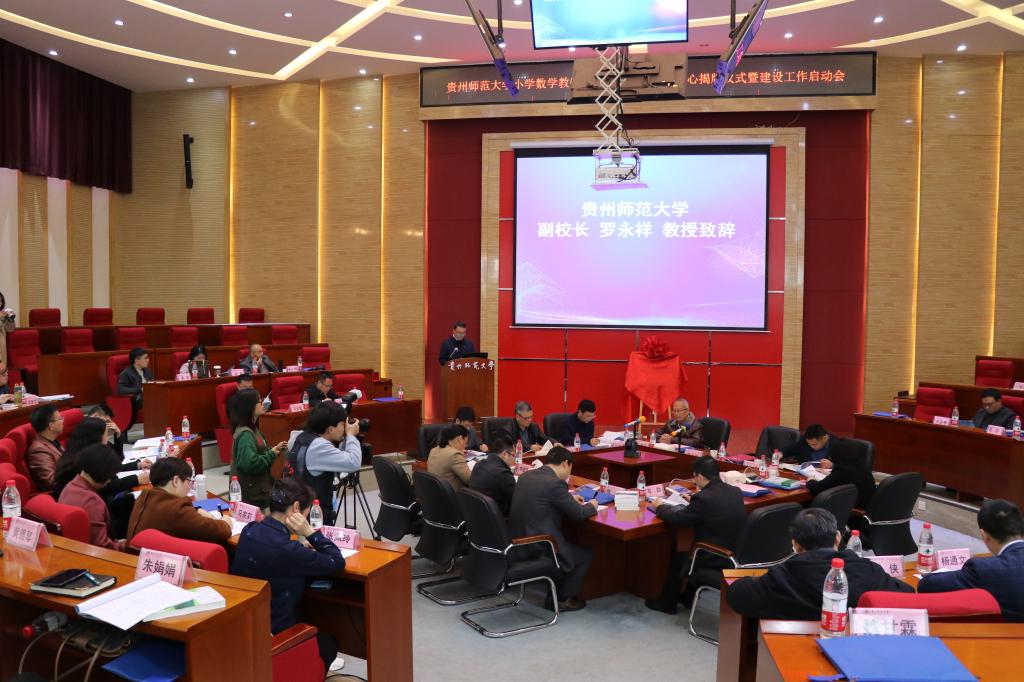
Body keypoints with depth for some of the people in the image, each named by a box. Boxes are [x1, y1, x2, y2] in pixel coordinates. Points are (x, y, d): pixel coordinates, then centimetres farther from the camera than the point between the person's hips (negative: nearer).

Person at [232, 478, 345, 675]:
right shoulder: (285, 549, -31)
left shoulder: (249, 531, -6)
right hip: (272, 633, -8)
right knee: (329, 643, 21)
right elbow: (337, 562, -20)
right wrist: (309, 532, -19)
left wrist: (303, 547, -1)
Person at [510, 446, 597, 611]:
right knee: (587, 554, 13)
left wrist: (570, 499, 24)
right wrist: (591, 506, 10)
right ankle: (562, 599, 18)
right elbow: (579, 514, -11)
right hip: (537, 550, -8)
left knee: (570, 546, 30)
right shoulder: (555, 483, -18)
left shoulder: (525, 476, 6)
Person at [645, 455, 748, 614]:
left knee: (677, 556, 19)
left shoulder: (703, 498, -23)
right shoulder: (736, 492, -1)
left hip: (717, 560, -7)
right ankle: (689, 596, 41)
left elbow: (676, 518, -11)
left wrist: (660, 507, 7)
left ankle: (668, 603, 34)